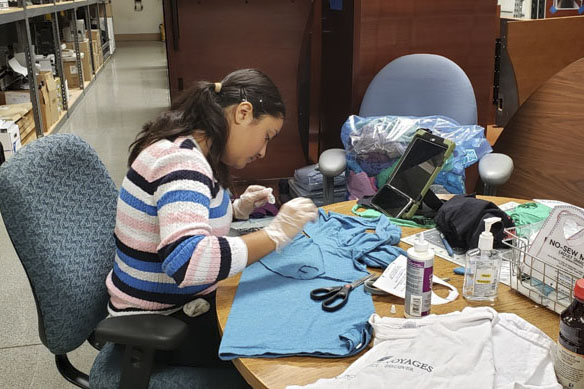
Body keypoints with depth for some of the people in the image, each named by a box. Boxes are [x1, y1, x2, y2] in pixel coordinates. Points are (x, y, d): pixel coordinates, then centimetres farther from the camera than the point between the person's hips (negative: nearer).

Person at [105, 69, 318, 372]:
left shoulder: (187, 149, 1)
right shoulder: (181, 159, -28)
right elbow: (185, 261, -41)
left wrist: (238, 208, 2)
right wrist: (275, 233, -33)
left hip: (187, 298, 9)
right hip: (161, 326, -9)